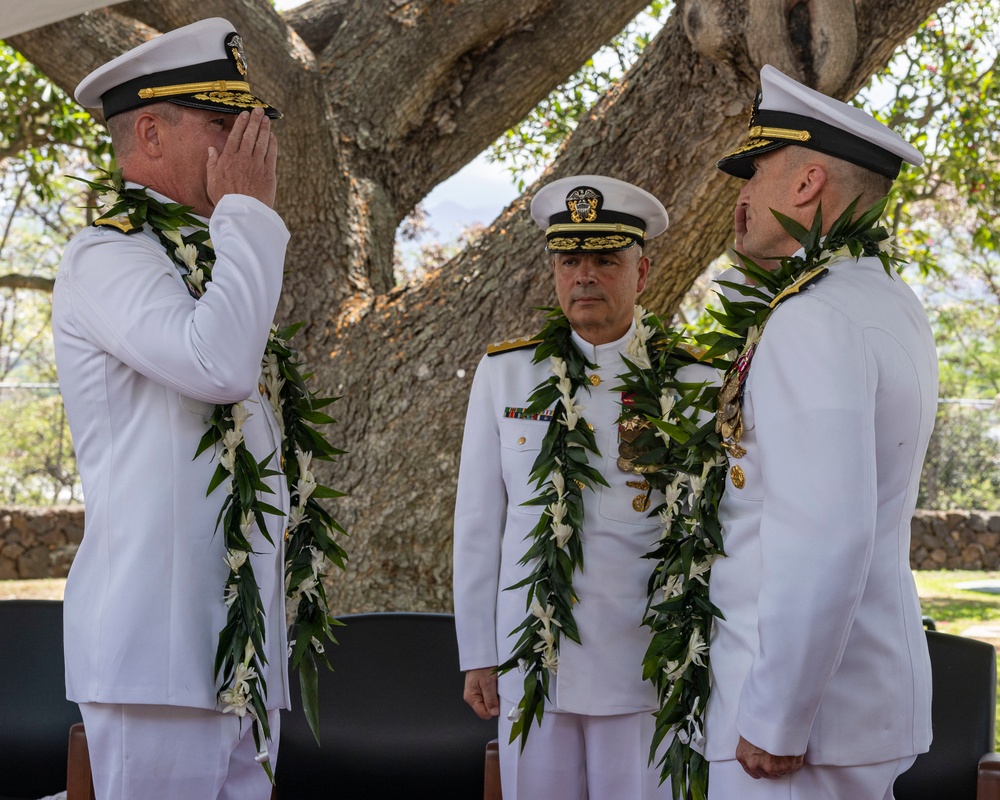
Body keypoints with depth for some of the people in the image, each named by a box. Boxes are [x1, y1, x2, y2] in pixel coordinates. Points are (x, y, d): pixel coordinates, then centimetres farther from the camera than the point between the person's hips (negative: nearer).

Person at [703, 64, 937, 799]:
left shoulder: (813, 321, -18)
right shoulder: (893, 306, 12)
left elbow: (825, 539, -26)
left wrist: (774, 722, -21)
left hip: (810, 709, -10)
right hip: (875, 696, 10)